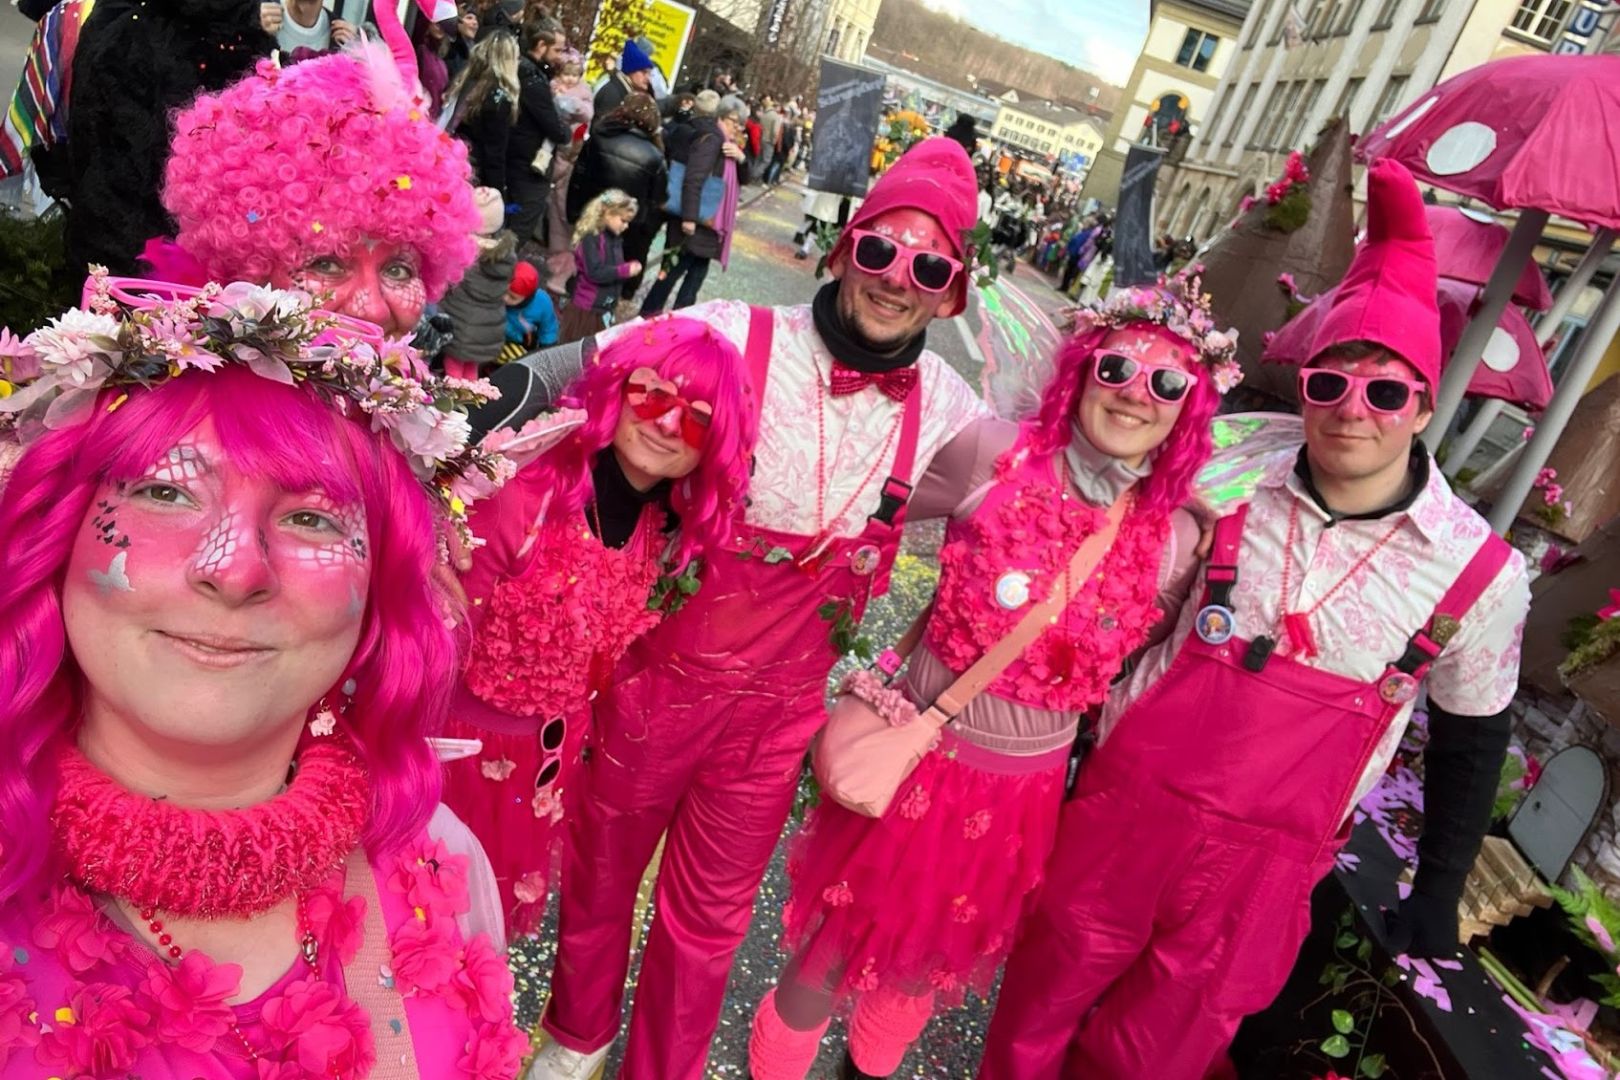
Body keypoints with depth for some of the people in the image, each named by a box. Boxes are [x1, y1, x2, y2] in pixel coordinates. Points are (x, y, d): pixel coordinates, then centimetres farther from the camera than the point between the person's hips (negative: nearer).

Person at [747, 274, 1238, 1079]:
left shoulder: (1177, 543, -10)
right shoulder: (990, 454, -18)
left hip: (1028, 789, 3)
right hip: (920, 756, -3)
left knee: (939, 956, 27)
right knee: (836, 947, 17)